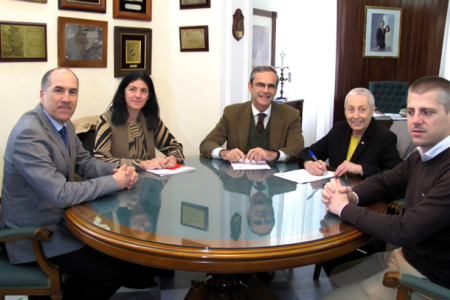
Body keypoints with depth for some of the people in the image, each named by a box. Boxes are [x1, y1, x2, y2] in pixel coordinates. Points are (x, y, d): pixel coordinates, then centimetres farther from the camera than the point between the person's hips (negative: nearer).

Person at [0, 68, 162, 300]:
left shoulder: (64, 124, 1)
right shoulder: (28, 133, -27)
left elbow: (85, 163, 11)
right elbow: (60, 194, -31)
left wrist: (118, 170, -9)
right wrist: (115, 181, -23)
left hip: (60, 218, 9)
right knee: (109, 273, -8)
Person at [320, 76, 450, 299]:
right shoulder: (422, 156, 1)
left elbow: (403, 231, -32)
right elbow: (384, 183, 12)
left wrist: (345, 208, -18)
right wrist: (352, 196, -11)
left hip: (430, 278, -8)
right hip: (405, 254, 8)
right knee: (336, 276, 19)